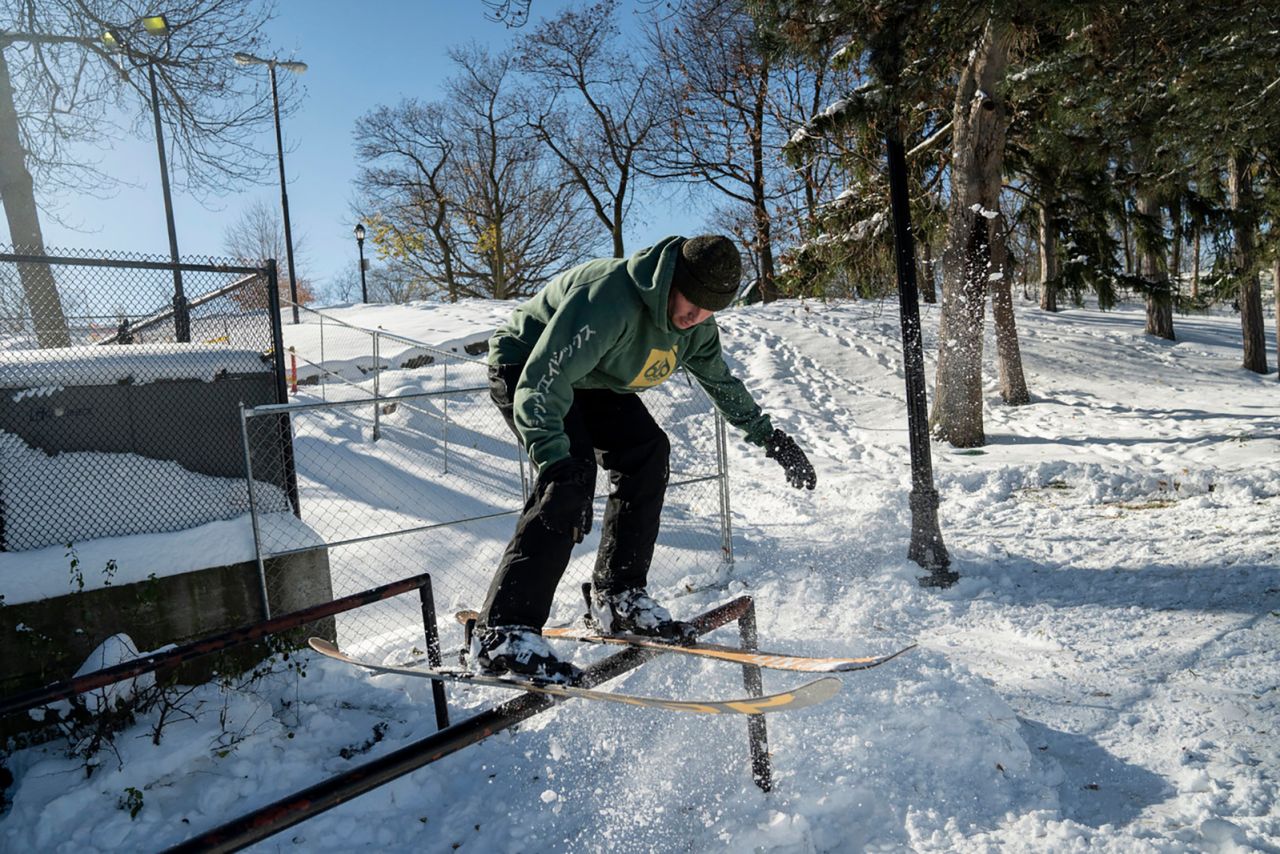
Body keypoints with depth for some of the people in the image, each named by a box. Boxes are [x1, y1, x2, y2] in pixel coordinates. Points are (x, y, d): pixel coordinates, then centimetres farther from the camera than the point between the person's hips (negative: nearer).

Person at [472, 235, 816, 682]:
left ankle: (617, 596, 3)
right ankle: (502, 633, -27)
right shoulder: (609, 298, -36)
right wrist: (555, 462, -51)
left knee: (647, 451, -6)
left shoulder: (696, 326, -9)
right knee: (573, 471, -27)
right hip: (523, 368, -8)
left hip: (589, 380, 8)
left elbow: (722, 382, 11)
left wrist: (768, 435, 13)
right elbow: (540, 383, -40)